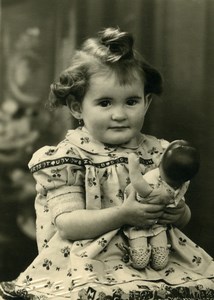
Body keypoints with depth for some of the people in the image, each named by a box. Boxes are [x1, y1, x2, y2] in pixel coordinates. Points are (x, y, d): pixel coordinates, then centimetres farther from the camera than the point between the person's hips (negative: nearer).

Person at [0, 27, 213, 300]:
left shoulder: (158, 153, 12)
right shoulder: (67, 158, -1)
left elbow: (183, 216, 18)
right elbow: (67, 224, -11)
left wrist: (178, 213, -7)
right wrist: (123, 214, -22)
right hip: (89, 263, -4)